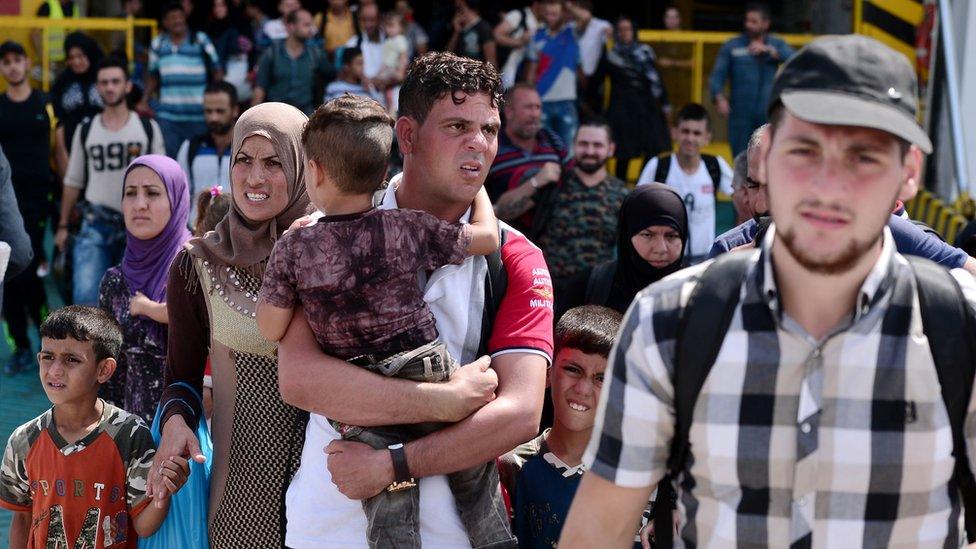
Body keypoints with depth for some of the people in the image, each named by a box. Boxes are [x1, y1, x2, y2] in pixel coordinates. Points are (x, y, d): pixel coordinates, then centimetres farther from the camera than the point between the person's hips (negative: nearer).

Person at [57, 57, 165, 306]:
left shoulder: (148, 128, 3)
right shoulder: (85, 131, 6)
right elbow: (73, 182, 12)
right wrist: (63, 225, 11)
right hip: (96, 225, 0)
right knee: (85, 295, -15)